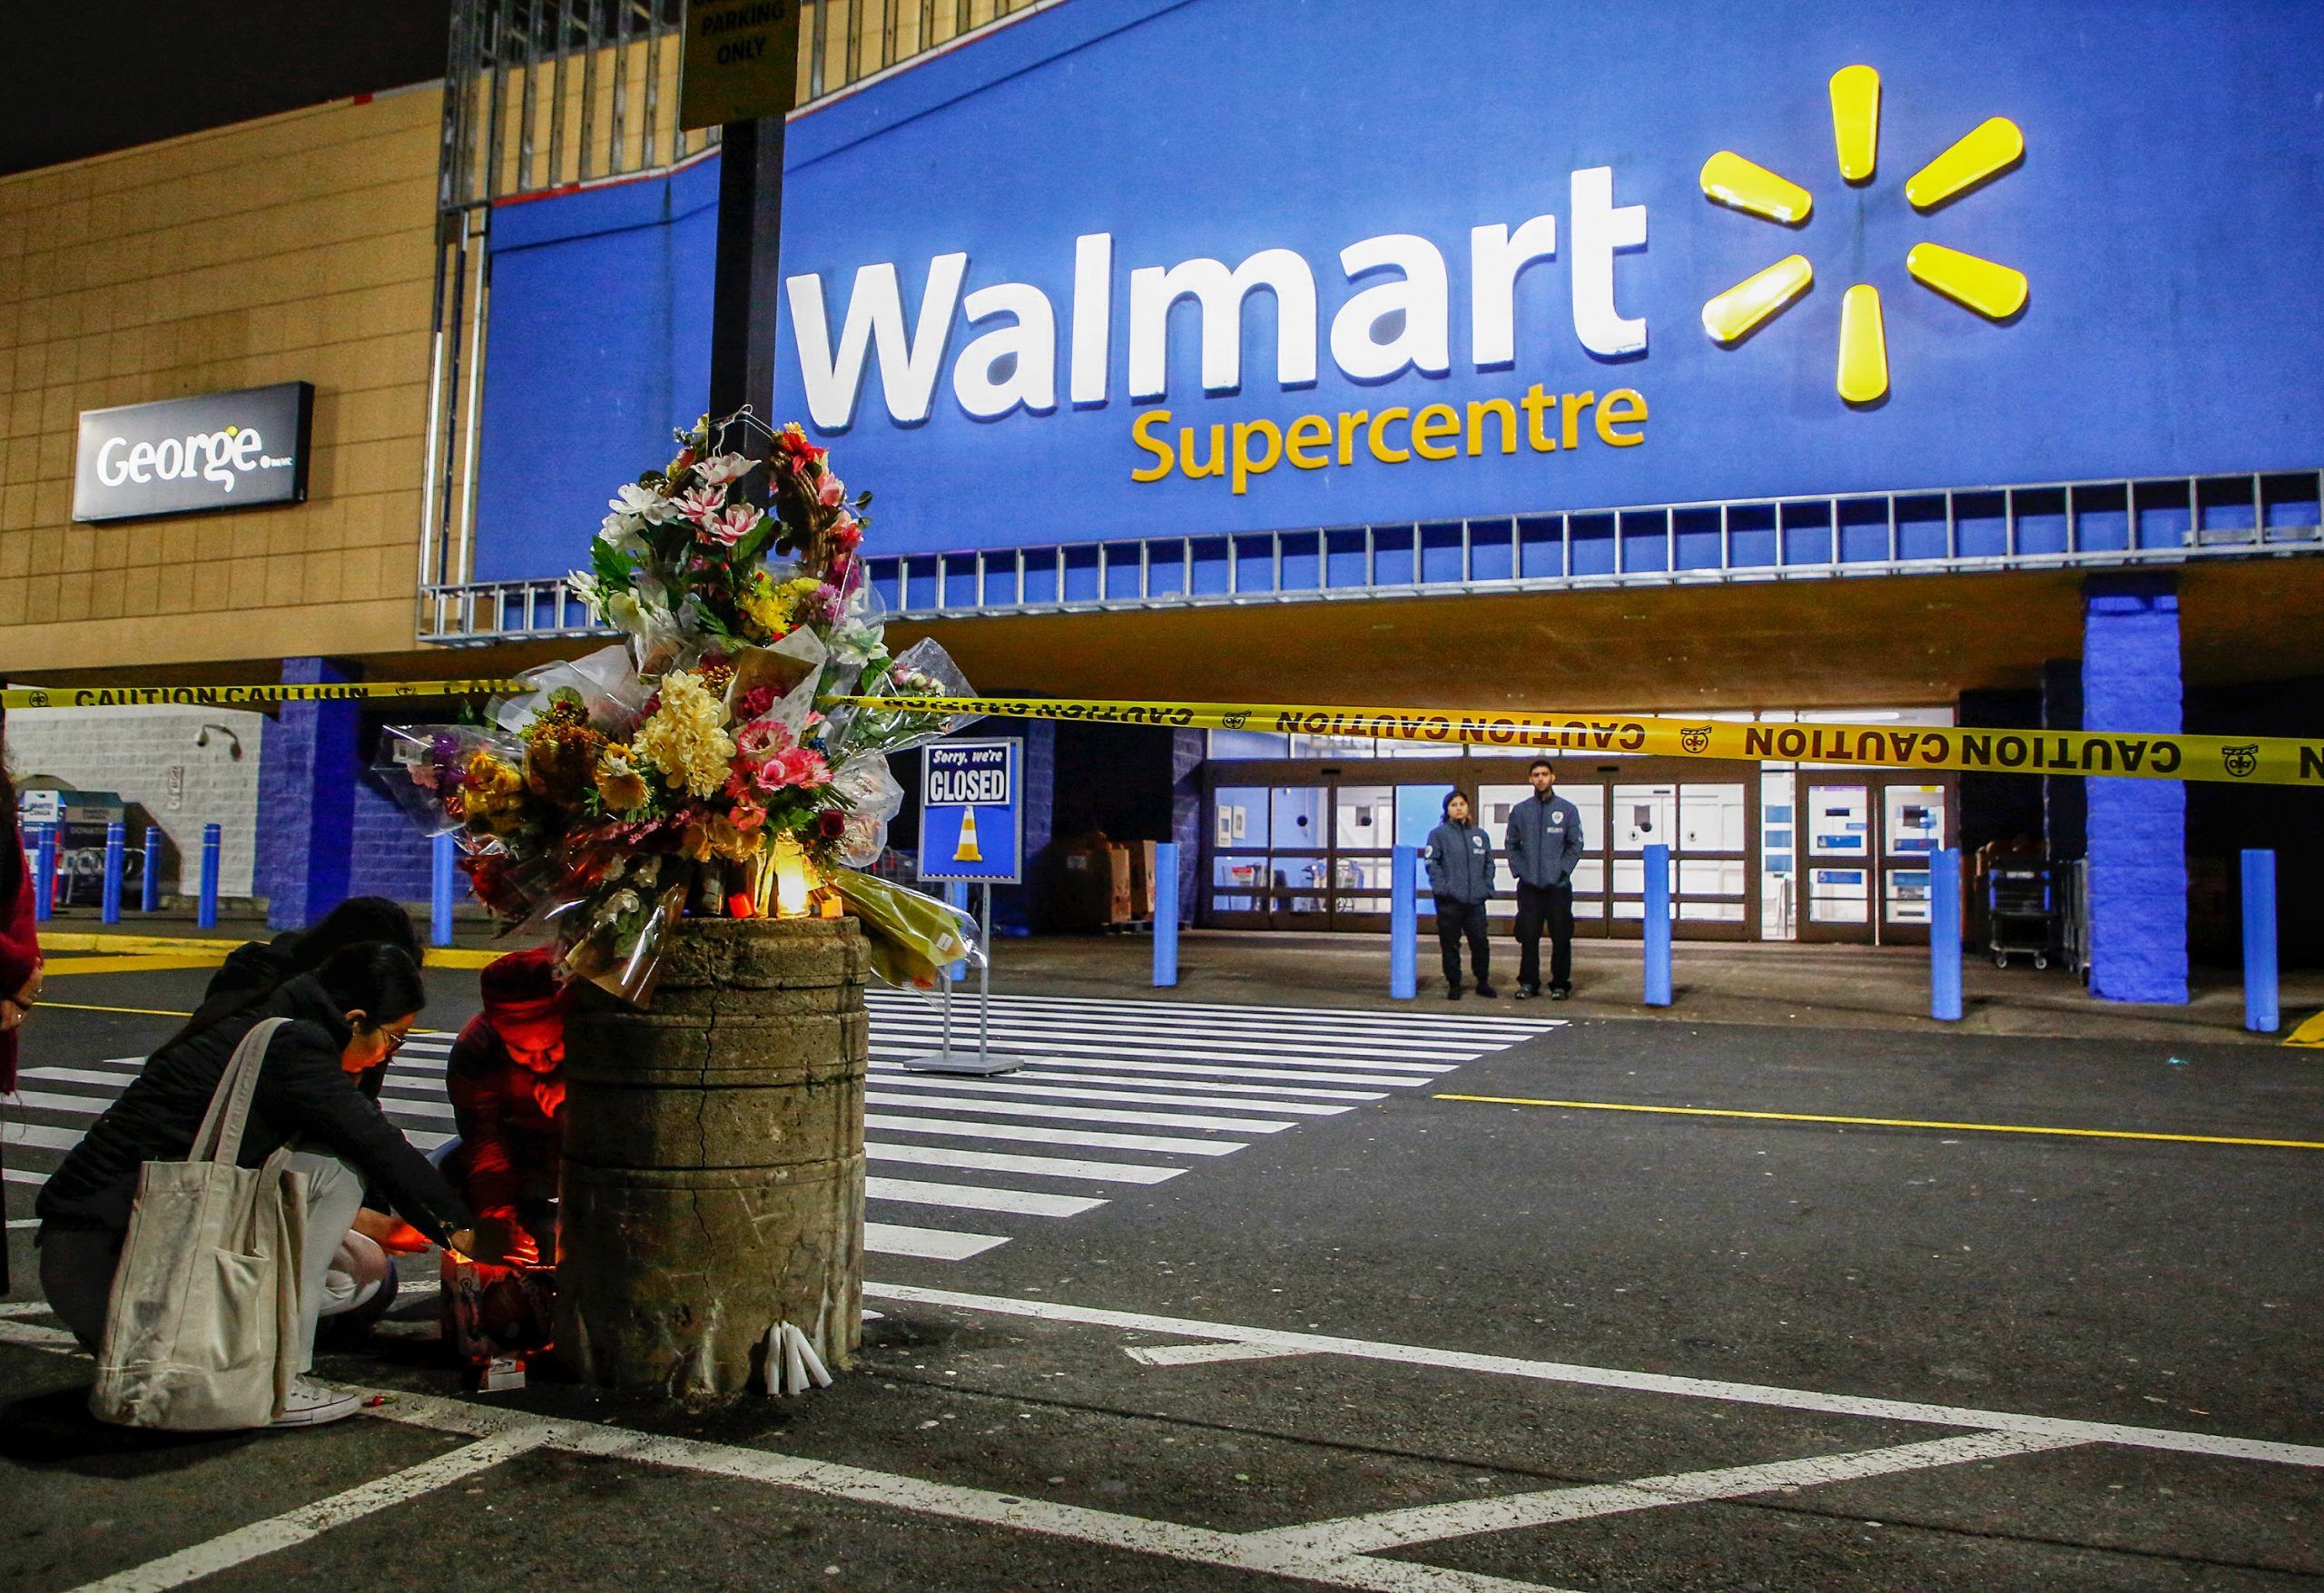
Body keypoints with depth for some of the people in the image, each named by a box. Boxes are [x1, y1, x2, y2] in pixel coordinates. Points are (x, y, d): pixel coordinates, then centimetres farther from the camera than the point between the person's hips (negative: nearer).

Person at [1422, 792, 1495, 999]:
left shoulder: (1480, 835, 15)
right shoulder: (1439, 834, 1)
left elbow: (1489, 863, 19)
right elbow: (1432, 863, -4)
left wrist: (1487, 887, 7)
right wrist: (1442, 887, -13)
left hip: (1476, 899, 3)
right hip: (1449, 900, -3)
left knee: (1480, 943, 2)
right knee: (1450, 945, 2)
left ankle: (1483, 982, 18)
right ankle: (1454, 985, 12)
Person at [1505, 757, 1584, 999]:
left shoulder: (1568, 809, 3)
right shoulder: (1520, 811, 8)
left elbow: (1575, 845, 3)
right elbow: (1512, 844, 12)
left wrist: (1562, 870, -7)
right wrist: (1519, 870, 0)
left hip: (1558, 886, -1)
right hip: (1529, 886, 1)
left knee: (1561, 937, 2)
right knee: (1528, 936, 4)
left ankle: (1560, 984, 11)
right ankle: (1528, 982, 13)